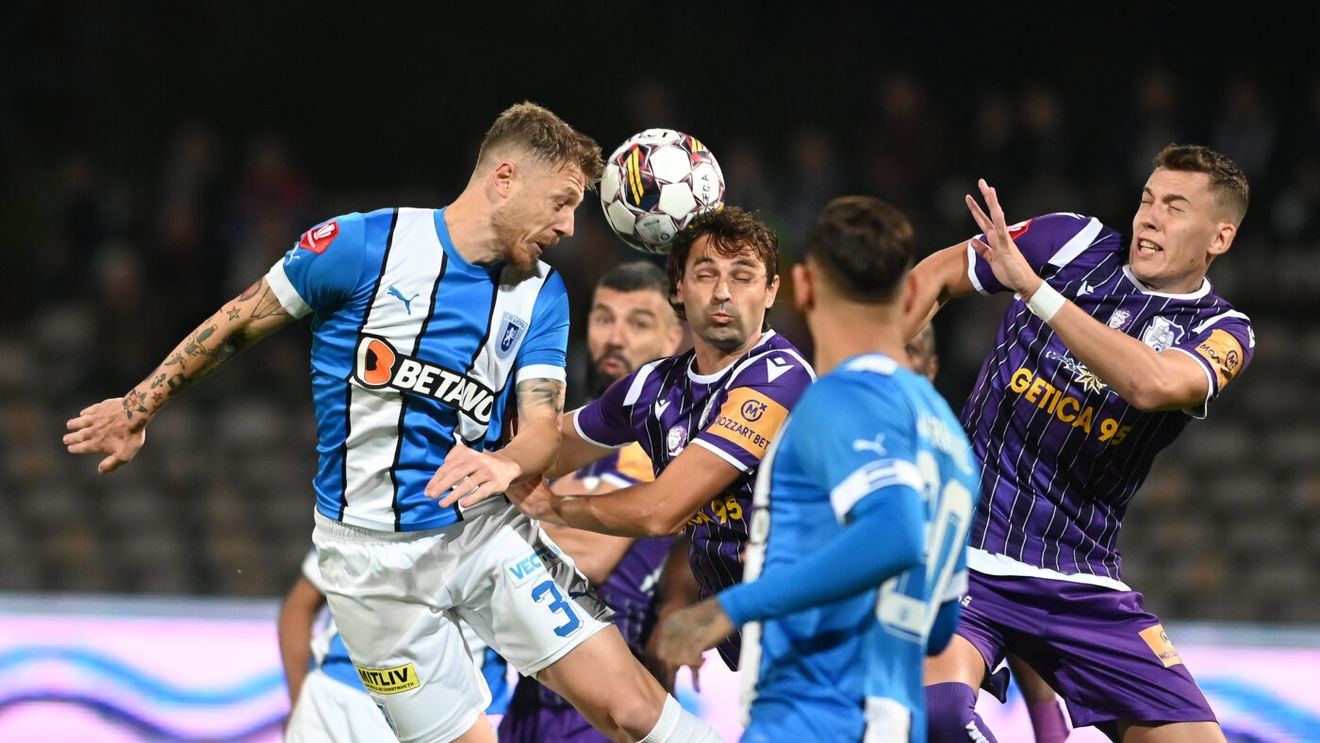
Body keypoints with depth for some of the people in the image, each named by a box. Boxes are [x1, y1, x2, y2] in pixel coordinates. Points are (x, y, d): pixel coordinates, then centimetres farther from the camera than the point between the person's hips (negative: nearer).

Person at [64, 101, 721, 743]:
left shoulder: (541, 293, 3)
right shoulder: (363, 245, -11)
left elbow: (542, 424, -5)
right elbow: (238, 324, 2)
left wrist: (504, 466, -30)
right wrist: (138, 408, 11)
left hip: (484, 528, 3)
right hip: (374, 558, -3)